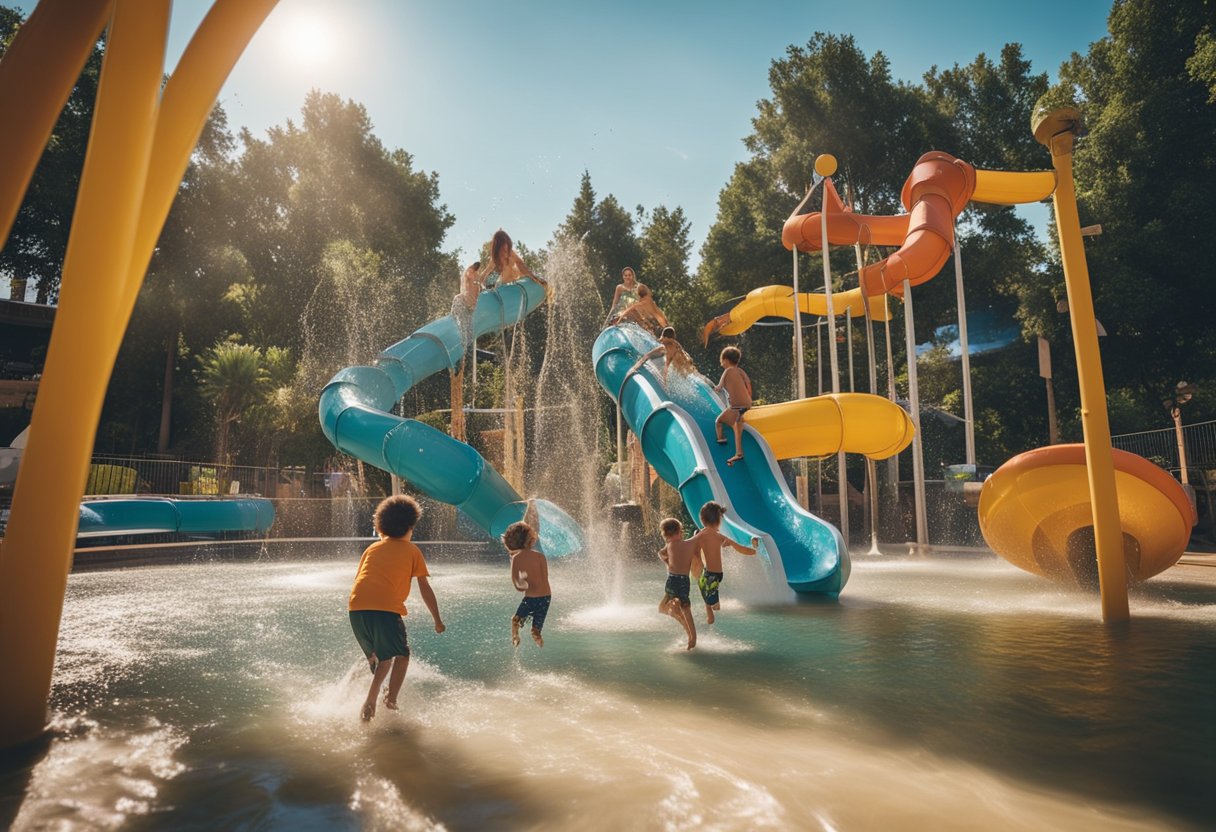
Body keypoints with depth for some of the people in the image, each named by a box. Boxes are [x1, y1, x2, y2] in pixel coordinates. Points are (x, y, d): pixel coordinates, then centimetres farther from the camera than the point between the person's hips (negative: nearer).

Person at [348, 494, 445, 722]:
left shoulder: (372, 548, 24)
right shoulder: (412, 550, 13)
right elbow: (425, 589, 12)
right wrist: (438, 620, 18)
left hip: (356, 608, 5)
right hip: (386, 608, -4)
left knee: (382, 656, 24)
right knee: (401, 655, 17)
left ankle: (371, 701, 18)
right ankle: (391, 698, 3)